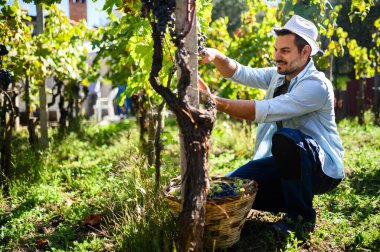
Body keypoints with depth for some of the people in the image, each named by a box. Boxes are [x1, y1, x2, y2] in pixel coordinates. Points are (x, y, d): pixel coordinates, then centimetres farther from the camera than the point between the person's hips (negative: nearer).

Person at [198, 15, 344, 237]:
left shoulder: (316, 85, -22)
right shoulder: (278, 76, 5)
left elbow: (266, 111, -32)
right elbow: (240, 73, 0)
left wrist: (215, 101, -35)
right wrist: (216, 56, -21)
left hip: (323, 168, -7)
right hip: (286, 162, 7)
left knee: (286, 137, -39)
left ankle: (302, 217, -17)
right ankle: (295, 201, 11)